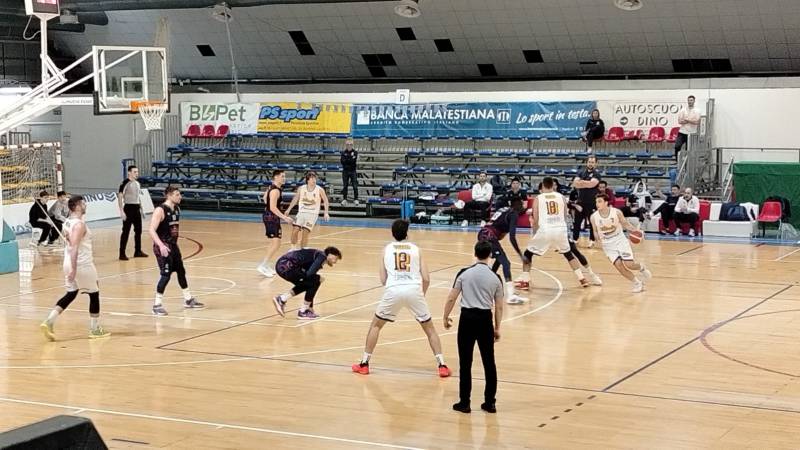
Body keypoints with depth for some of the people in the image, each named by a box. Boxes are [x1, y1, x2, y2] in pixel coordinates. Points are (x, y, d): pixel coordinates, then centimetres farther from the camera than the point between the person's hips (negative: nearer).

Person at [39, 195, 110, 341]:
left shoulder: (67, 222, 10)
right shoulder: (79, 224, -19)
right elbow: (74, 247, -27)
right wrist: (74, 269, -30)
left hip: (69, 263, 9)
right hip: (82, 265, -9)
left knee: (70, 294, 14)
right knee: (94, 295, 8)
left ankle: (49, 322, -1)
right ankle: (95, 329, 16)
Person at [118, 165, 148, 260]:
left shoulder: (137, 183, 11)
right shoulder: (125, 183, -13)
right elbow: (120, 197, -16)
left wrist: (141, 208, 20)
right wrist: (121, 211, -21)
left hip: (136, 209, 8)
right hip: (128, 208, -8)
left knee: (138, 230, 12)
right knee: (125, 232, -5)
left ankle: (138, 251, 23)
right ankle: (122, 254, -1)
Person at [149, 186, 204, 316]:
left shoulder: (177, 209, 6)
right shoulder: (160, 210, -19)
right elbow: (152, 230, -24)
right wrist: (161, 245, -33)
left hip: (173, 245, 8)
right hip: (162, 247, -8)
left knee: (181, 271, 16)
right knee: (166, 274, -12)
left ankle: (188, 300, 29)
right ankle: (157, 304, -3)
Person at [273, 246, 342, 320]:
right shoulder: (322, 256, -4)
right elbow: (309, 274, -20)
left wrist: (310, 308, 34)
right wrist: (319, 278, 5)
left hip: (281, 265, 10)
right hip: (287, 267, -10)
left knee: (307, 283, 24)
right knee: (315, 282, -2)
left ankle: (282, 299, 17)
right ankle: (303, 312, 5)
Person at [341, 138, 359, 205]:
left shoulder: (355, 152, 1)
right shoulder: (343, 153, 4)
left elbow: (354, 161, -13)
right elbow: (342, 161, -10)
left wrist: (347, 160, -15)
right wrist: (351, 159, -15)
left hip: (353, 171, -1)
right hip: (345, 171, 1)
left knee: (355, 186, -3)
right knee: (345, 185, 4)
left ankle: (356, 199, 3)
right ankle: (344, 199, 12)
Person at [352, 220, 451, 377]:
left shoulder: (387, 249, 17)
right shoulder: (415, 249, 17)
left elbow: (383, 279, 13)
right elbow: (426, 279, 10)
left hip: (393, 290, 0)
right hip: (414, 290, 0)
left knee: (375, 325, 21)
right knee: (430, 328, 17)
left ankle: (364, 363, 19)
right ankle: (442, 365, 8)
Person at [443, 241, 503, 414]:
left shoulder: (464, 273, -2)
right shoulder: (495, 278, 2)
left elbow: (451, 298, -2)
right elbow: (499, 307, 5)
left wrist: (446, 317, 12)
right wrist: (497, 328, 16)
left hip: (467, 317, -1)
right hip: (485, 319, 1)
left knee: (465, 363, 6)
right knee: (489, 362, 11)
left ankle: (464, 403, 9)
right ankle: (490, 403, 16)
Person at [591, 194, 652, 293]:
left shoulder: (616, 212, -14)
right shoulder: (594, 217, -10)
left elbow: (625, 224, 0)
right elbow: (596, 231, 5)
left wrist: (636, 231, -14)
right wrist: (598, 238, -16)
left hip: (620, 240, -2)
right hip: (608, 244, 2)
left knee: (628, 264, -12)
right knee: (618, 265, -11)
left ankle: (642, 268, 24)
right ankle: (637, 283, 10)